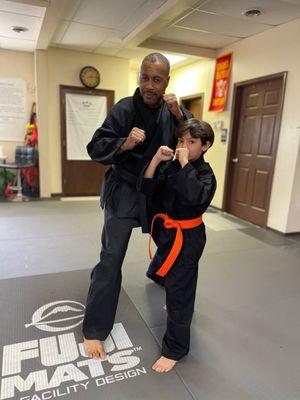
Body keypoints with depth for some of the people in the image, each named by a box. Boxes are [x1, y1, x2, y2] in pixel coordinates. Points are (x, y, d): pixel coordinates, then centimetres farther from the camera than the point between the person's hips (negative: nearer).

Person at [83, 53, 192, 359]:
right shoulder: (125, 109, -14)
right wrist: (125, 143, -32)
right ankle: (93, 330, 7)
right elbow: (96, 148, -14)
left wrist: (177, 112, -17)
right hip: (124, 192, -5)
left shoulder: (170, 108, 1)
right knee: (111, 260, -6)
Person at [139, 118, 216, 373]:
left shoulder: (205, 173, -15)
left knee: (179, 290, -1)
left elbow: (195, 195, -37)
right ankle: (178, 308, 62)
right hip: (167, 232, 8)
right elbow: (146, 188, -8)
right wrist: (156, 160, -18)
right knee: (162, 273, 29)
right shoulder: (171, 166, 1)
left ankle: (175, 349, 19)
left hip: (187, 237, -7)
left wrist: (185, 163, -29)